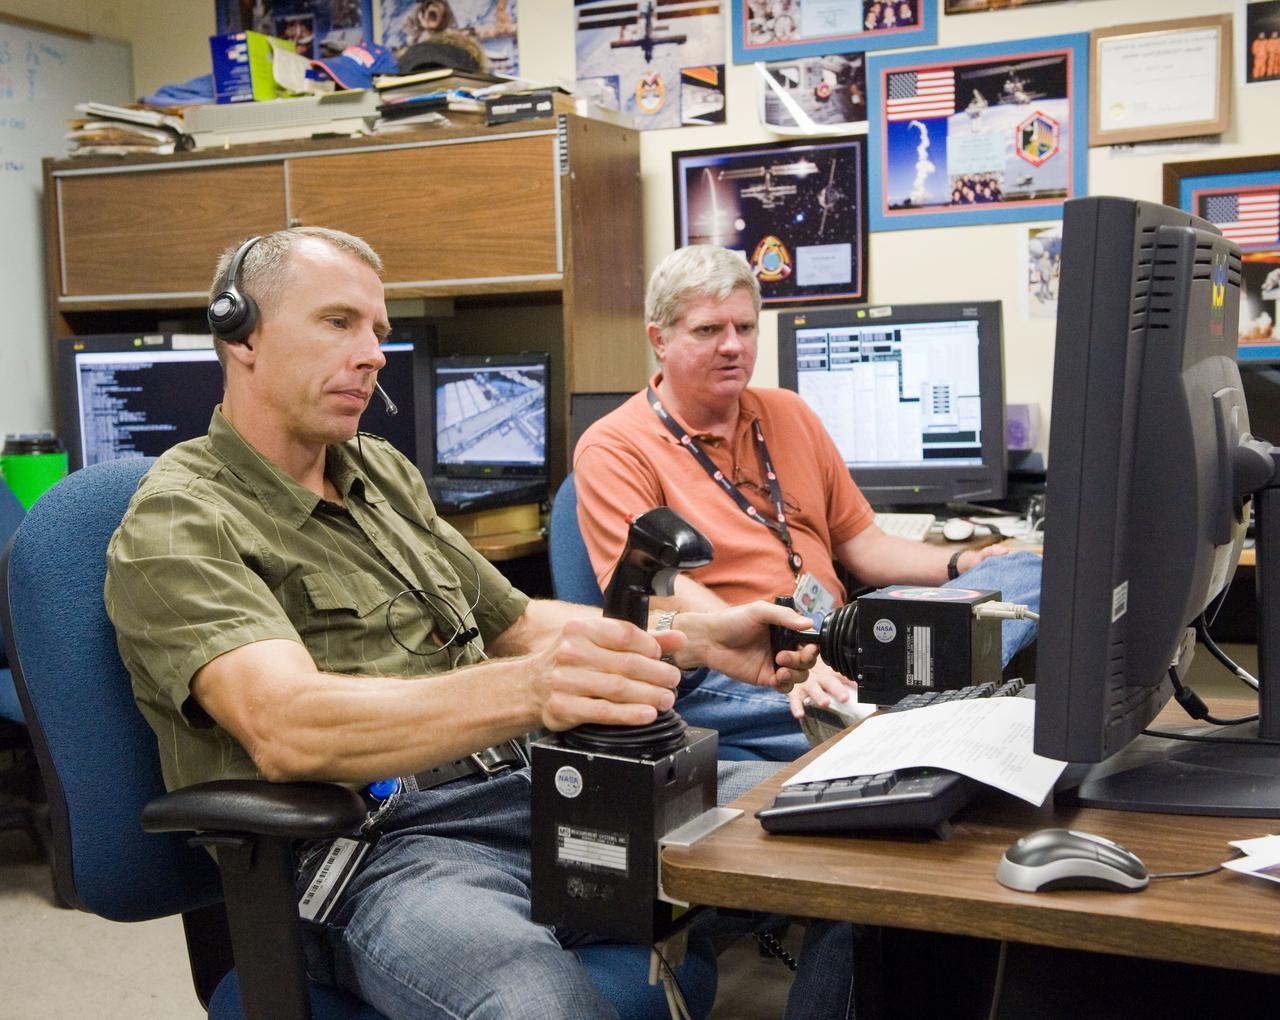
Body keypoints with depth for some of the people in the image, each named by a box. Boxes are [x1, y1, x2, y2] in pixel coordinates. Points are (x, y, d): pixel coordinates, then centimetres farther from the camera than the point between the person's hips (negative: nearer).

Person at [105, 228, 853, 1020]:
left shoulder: (385, 473, 19)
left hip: (526, 788, 8)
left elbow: (513, 623, 27)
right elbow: (285, 730, -23)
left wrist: (696, 639, 12)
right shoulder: (178, 524, -6)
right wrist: (526, 691, -39)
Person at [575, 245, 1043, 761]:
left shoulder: (788, 413, 21)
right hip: (718, 676, -7)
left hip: (836, 645, 7)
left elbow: (860, 544, 24)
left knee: (1023, 572, -18)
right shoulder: (614, 448, -1)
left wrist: (962, 563, 6)